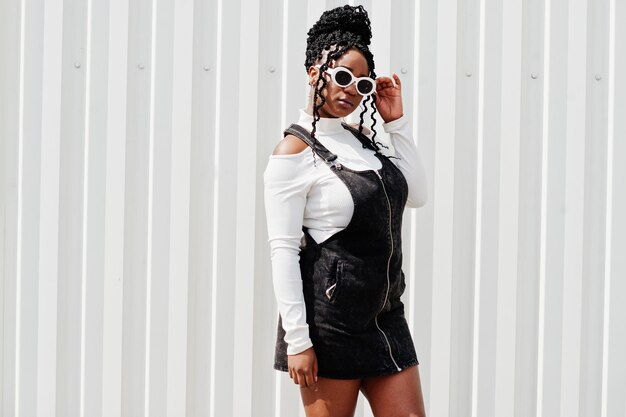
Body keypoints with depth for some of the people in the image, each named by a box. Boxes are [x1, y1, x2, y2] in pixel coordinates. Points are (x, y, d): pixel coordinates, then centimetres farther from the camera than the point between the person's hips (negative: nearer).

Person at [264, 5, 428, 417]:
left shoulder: (364, 138, 12)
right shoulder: (295, 151, -10)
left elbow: (417, 194, 13)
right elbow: (283, 250, -13)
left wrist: (397, 122, 6)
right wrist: (297, 339, -18)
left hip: (385, 317, 7)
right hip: (331, 318, -7)